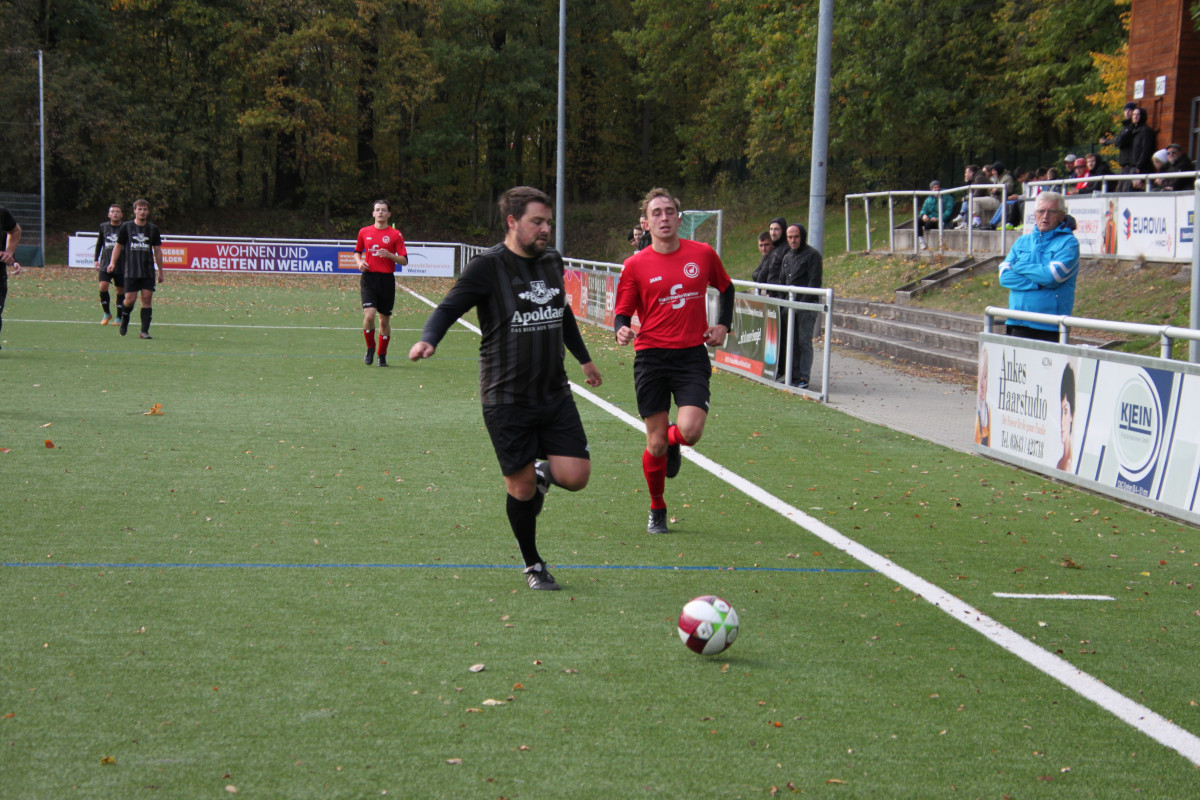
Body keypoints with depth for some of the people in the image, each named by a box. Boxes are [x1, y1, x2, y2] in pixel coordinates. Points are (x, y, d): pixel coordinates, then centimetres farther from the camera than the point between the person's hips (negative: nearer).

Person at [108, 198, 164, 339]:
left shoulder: (153, 228, 7)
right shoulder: (126, 227, 3)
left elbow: (157, 250, 12)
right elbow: (118, 246, 9)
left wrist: (160, 271, 11)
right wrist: (112, 262, -5)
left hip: (148, 271, 1)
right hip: (131, 270, -1)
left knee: (147, 299, -6)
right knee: (130, 299, -6)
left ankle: (144, 331, -3)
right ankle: (125, 317, 27)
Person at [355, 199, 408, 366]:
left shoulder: (395, 235, 2)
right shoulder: (364, 232, 8)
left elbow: (404, 261, 0)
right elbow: (357, 251, 23)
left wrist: (390, 255, -18)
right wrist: (359, 262, 2)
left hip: (387, 279, 0)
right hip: (368, 278, 0)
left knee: (384, 320, 5)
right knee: (369, 314, -17)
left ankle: (382, 355, 20)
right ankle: (370, 349, 5)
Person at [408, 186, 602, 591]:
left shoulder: (552, 261, 9)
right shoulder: (488, 266, -10)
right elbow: (449, 307, -14)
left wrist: (584, 358, 37)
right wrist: (428, 340, -35)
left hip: (555, 394, 5)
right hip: (506, 398, -5)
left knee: (575, 477, -7)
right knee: (521, 488, 1)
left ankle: (543, 473, 29)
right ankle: (533, 566, 22)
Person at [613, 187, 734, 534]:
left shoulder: (703, 254, 3)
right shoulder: (635, 265, -1)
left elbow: (726, 288, 21)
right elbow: (623, 312, 3)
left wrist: (723, 325, 8)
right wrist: (622, 331, -19)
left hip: (692, 355, 1)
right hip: (651, 358, -1)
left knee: (689, 432, -18)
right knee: (656, 444, 1)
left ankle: (673, 442, 23)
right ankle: (657, 510, 25)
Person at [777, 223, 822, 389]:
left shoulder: (812, 255, -5)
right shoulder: (787, 257, 18)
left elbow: (814, 282, -11)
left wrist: (803, 301, -18)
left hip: (807, 306, -7)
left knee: (804, 341, -8)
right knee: (792, 342, 8)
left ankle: (804, 378, -8)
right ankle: (793, 376, 13)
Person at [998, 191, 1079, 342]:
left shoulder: (1069, 243, 1)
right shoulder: (1022, 241, 16)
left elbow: (1052, 276, -14)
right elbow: (1004, 276, 2)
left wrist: (1020, 267, -1)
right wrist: (1038, 283, -10)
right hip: (1018, 324, 4)